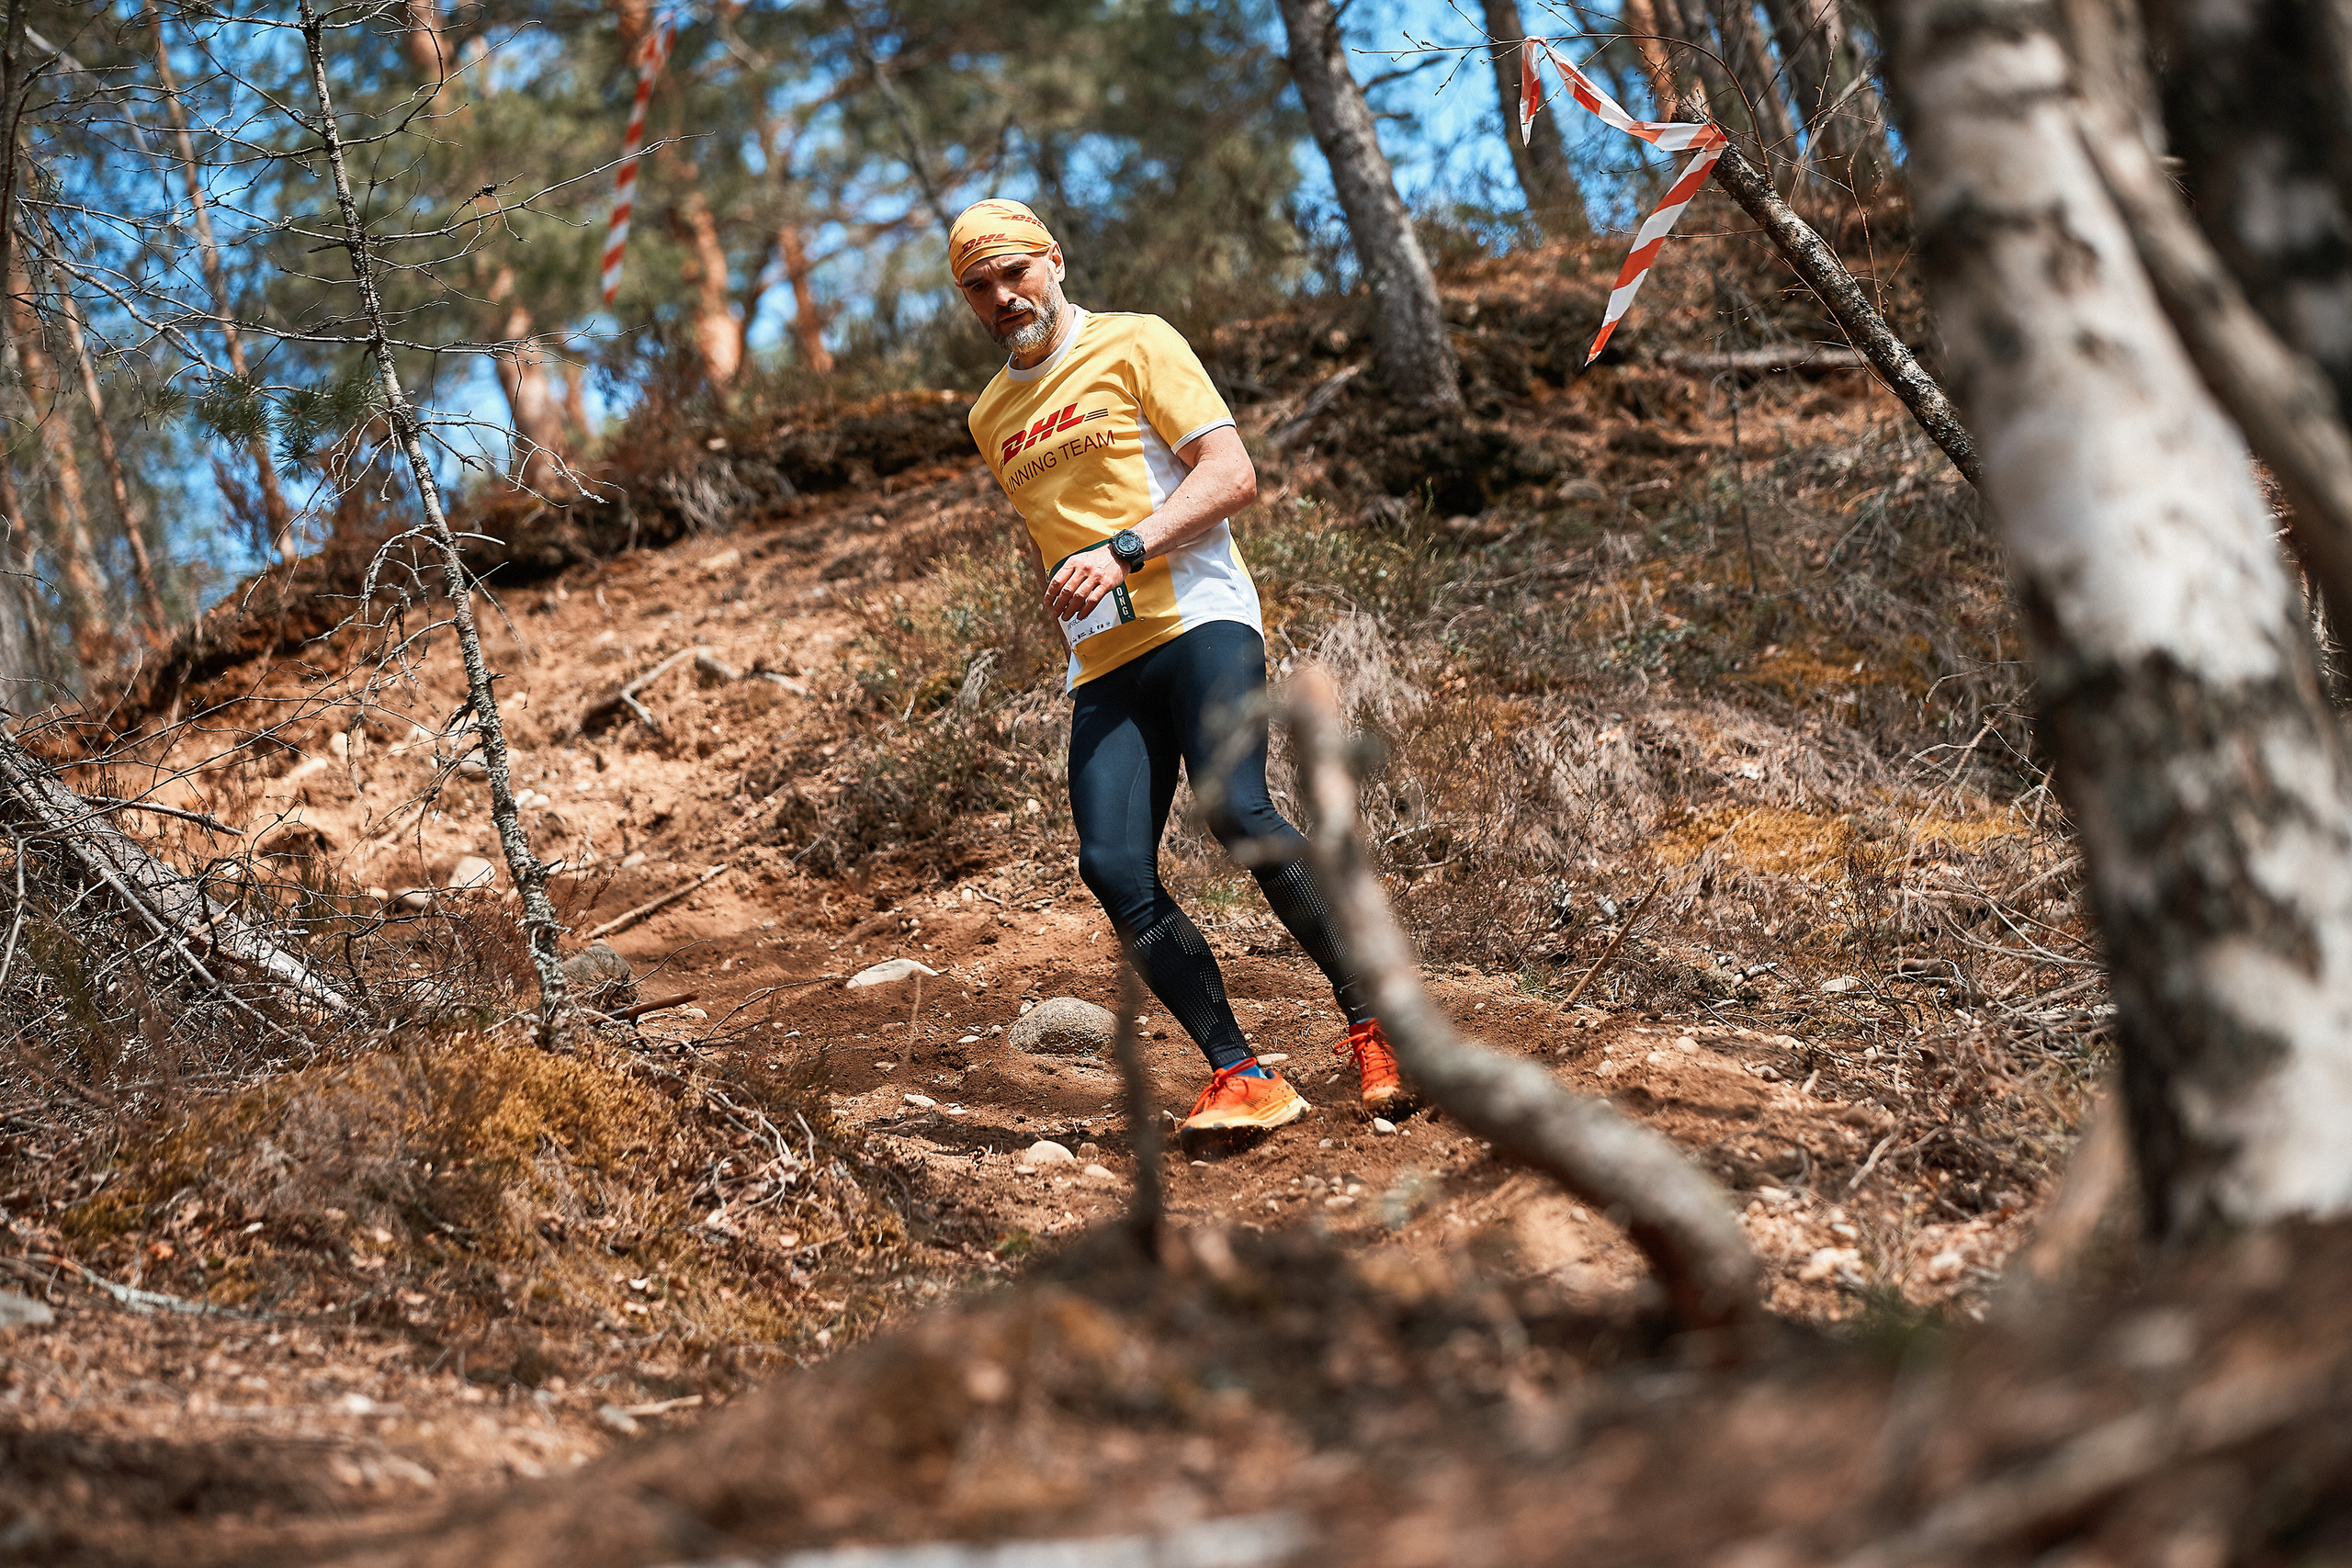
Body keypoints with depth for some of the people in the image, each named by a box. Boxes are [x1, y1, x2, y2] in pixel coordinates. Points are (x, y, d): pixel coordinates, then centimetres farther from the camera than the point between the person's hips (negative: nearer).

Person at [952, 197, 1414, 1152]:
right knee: (1114, 868, -15)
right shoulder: (993, 418, 23)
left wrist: (1123, 553, -16)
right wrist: (1059, 593, 16)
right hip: (1104, 666, 6)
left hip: (1200, 618, -5)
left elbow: (1232, 474, -5)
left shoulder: (1133, 345, 5)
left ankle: (1373, 1026, -15)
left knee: (1236, 812, -27)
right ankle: (1240, 1078, -11)